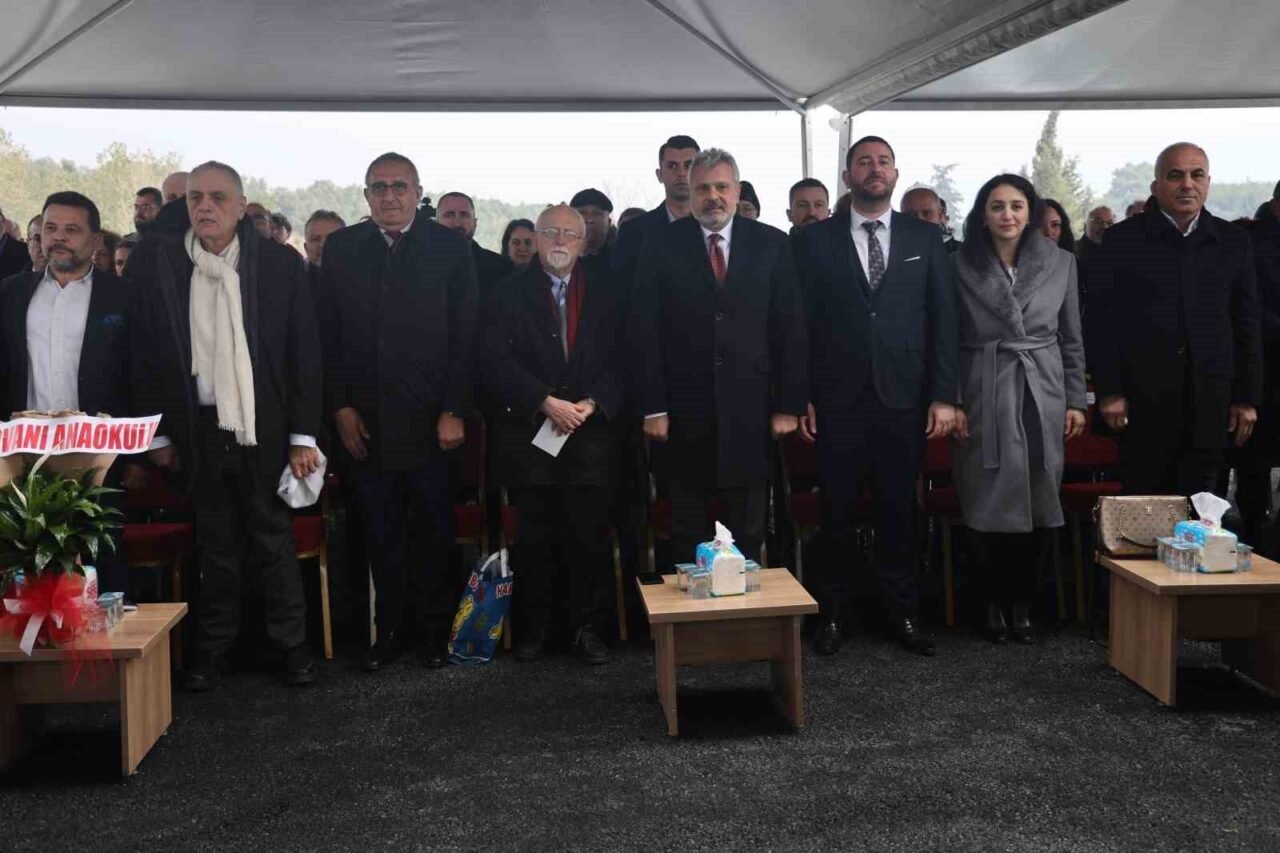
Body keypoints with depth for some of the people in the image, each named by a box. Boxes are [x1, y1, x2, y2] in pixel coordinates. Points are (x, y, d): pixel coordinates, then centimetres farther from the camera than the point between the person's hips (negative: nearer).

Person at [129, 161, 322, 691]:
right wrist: (158, 434, 2)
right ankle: (213, 647, 25)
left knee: (273, 538, 7)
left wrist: (303, 436, -5)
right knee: (214, 543, 11)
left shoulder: (281, 264, -3)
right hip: (199, 429, 1)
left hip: (264, 428, -1)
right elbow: (144, 354, 4)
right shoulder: (156, 264, 0)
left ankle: (292, 644, 20)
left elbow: (305, 354, -2)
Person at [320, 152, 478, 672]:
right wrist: (341, 406, -1)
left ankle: (436, 629, 21)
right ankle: (390, 630, 21)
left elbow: (465, 336, -2)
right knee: (381, 535, 8)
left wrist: (454, 411, -8)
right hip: (365, 420, 2)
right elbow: (329, 336, 7)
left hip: (431, 419, -2)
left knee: (435, 531, 7)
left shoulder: (450, 247, 1)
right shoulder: (340, 249, 7)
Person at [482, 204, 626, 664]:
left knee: (590, 535, 1)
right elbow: (495, 362, -5)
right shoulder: (511, 292, 4)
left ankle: (589, 628, 13)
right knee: (534, 537, 5)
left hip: (591, 432, 1)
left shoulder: (605, 290, 8)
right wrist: (546, 402, -14)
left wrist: (593, 403, -11)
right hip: (528, 433, 0)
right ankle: (532, 627, 18)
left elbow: (619, 358, 4)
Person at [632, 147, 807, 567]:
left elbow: (791, 328, 3)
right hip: (684, 413, 0)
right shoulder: (662, 246, 2)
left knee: (747, 532, 9)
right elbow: (644, 331, -1)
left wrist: (789, 405, -1)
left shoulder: (772, 245, 5)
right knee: (687, 532, 10)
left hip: (749, 411, 1)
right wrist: (652, 407, -6)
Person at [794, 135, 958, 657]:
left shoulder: (926, 238, 8)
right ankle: (830, 613, 18)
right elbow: (802, 321, 1)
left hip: (904, 398, 1)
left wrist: (943, 395, -2)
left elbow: (943, 319, 5)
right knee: (835, 512, 6)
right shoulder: (815, 240, 4)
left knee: (900, 511, 8)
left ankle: (903, 612, 20)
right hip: (838, 398, -1)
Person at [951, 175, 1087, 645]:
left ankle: (1021, 603, 16)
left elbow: (1072, 338, 10)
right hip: (984, 397, -2)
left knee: (1037, 505, 2)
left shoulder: (1061, 261, 8)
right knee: (996, 507, -2)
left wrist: (1076, 400, 5)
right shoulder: (961, 265, 1)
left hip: (1042, 395, 2)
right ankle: (997, 604, 14)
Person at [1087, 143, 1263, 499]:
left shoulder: (1233, 242, 7)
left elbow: (1246, 324, 10)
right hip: (1142, 395, -3)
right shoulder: (1122, 239, -2)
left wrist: (1247, 396, 6)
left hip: (1210, 395, 3)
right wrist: (1108, 390, -8)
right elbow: (1101, 319, -3)